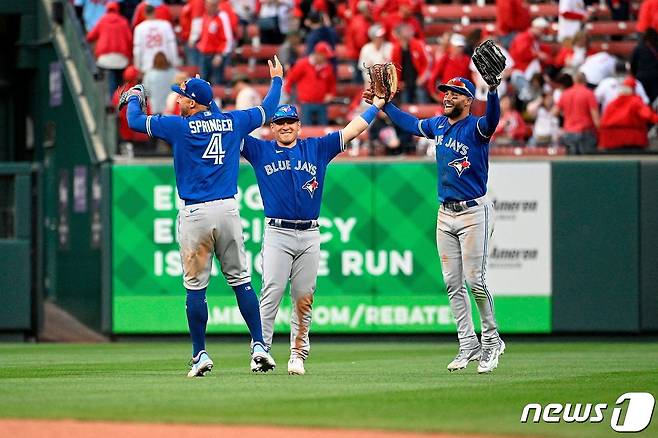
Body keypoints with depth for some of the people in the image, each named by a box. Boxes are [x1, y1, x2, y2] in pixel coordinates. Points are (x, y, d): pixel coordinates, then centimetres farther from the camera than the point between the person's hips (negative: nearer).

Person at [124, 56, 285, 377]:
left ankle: (201, 355, 1)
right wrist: (276, 79, 41)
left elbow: (134, 121, 4)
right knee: (240, 281, 7)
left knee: (195, 287, 1)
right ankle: (259, 347, 0)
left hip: (195, 215, -3)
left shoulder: (179, 127, -3)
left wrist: (134, 97, 25)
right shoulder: (232, 122, 7)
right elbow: (267, 110, 23)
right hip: (228, 210, 3)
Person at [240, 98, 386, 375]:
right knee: (271, 294, -11)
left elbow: (351, 131, 16)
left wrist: (377, 105, 17)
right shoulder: (260, 150, 10)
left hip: (310, 236, 2)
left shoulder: (316, 148, 14)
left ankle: (298, 355, 7)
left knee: (304, 299, 3)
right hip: (277, 234, -2)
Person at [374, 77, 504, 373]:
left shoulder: (475, 128, -11)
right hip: (445, 213, 7)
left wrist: (492, 90, -51)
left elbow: (492, 120, -34)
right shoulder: (438, 125, 10)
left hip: (474, 212, -7)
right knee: (452, 284, 5)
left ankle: (491, 340, 7)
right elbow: (411, 124, 29)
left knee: (475, 281, -9)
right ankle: (468, 346, 9)